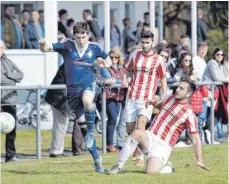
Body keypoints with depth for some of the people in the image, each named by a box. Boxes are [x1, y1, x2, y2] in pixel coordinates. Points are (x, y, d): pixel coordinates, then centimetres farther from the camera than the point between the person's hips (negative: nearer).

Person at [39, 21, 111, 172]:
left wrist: (102, 64, -6)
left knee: (87, 101, -40)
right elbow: (46, 49, -3)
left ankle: (91, 131, -17)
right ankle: (97, 159, 13)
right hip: (73, 88, 2)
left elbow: (108, 61, 17)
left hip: (88, 85, -2)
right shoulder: (67, 46, -1)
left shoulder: (94, 48, 1)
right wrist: (43, 45, -27)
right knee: (82, 124, 2)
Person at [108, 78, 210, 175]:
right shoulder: (170, 99, 11)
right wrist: (153, 102, 10)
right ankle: (119, 166, -21)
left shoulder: (189, 114, -6)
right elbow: (159, 105, 34)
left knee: (151, 171, -27)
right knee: (137, 133, -32)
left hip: (163, 146, -4)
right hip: (150, 137, 4)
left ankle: (167, 167, 9)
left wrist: (199, 161, -11)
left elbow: (196, 139, -6)